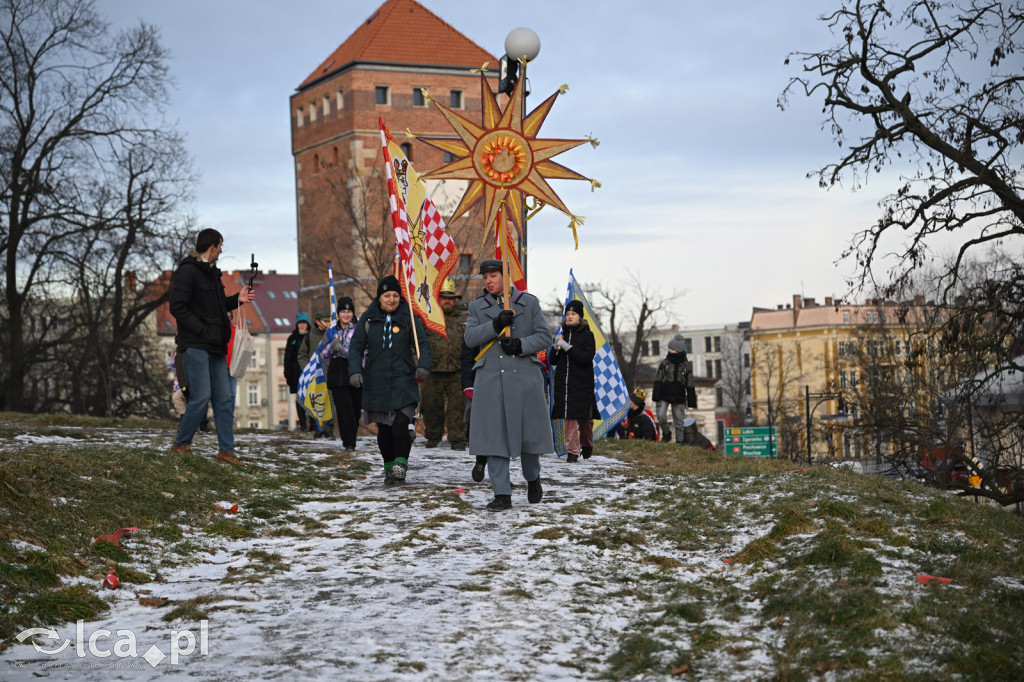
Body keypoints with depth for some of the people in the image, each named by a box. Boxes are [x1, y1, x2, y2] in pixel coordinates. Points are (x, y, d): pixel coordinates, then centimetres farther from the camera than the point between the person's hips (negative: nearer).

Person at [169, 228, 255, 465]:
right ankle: (181, 444, 6)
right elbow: (178, 307, -16)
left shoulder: (211, 272, 18)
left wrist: (237, 299, 10)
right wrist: (202, 330, -19)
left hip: (215, 347, 9)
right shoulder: (188, 271, -10)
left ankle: (226, 450, 8)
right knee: (201, 397, -9)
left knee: (224, 399, 5)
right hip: (195, 345, -9)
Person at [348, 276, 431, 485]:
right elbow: (356, 347, 7)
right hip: (376, 383, 2)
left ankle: (400, 467, -8)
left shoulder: (409, 318, 4)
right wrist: (354, 371, -9)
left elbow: (423, 344, 2)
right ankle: (389, 468, 22)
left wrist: (423, 365, -17)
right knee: (384, 430, 7)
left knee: (401, 427, -16)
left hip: (403, 381, -2)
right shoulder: (368, 318, 6)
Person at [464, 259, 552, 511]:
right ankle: (502, 495, -2)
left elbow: (545, 336, 4)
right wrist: (495, 325, -18)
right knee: (494, 435, -5)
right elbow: (470, 337, -2)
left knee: (529, 431, 3)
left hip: (524, 377, -1)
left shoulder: (529, 302, 9)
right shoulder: (478, 306, 12)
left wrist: (520, 344, -13)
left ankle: (533, 479, 30)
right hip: (491, 379, 1)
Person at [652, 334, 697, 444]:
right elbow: (658, 381, 2)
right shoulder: (664, 363, 4)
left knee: (679, 421, 3)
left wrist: (691, 402, 5)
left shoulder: (687, 366, 5)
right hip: (664, 396, 0)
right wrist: (656, 397, -6)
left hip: (679, 397, 0)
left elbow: (690, 385, 8)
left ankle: (679, 441, 15)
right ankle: (666, 433, 13)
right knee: (661, 416, -14)